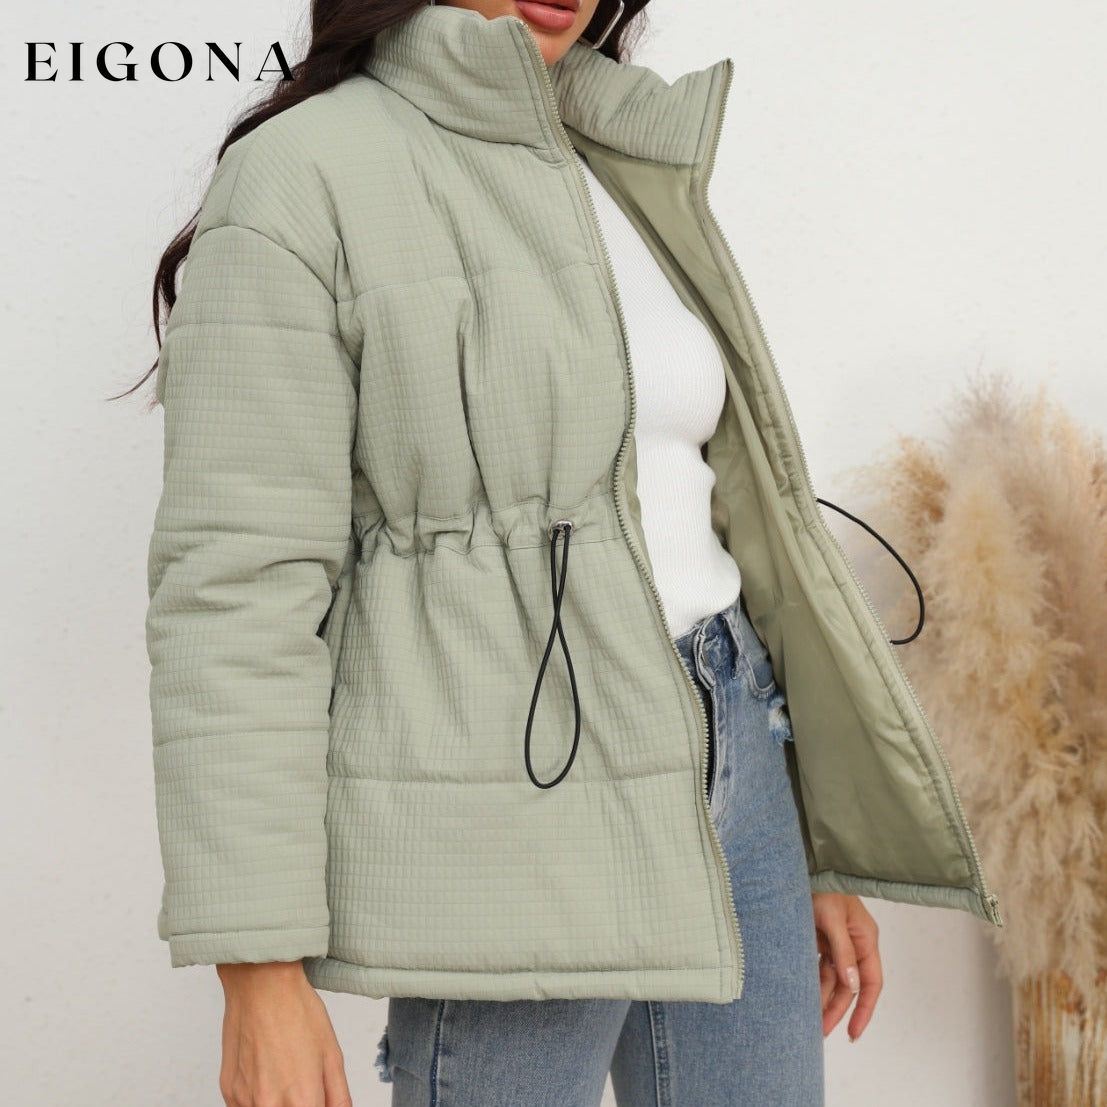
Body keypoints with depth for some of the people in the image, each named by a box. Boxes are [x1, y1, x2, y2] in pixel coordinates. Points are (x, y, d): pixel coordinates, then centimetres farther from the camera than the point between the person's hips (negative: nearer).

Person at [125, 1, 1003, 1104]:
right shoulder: (302, 175, -8)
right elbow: (234, 586, -13)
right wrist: (262, 973, -16)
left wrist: (824, 845, 16)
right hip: (508, 813, -6)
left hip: (729, 769, 7)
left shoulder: (631, 173, 13)